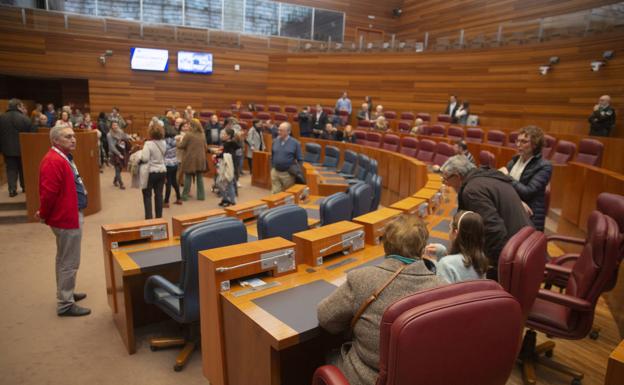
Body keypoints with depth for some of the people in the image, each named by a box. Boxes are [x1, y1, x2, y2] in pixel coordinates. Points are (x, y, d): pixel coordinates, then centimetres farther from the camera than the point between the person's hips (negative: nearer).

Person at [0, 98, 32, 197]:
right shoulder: (24, 118, -13)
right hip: (22, 148, -1)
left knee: (11, 169, 6)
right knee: (23, 168, 14)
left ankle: (12, 189, 0)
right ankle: (25, 187, 23)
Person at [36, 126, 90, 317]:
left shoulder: (64, 157, 12)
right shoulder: (53, 161, -23)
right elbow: (48, 193, -27)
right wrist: (44, 215, -12)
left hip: (71, 215, 11)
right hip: (67, 218, -11)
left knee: (64, 259, 22)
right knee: (69, 262, -1)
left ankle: (65, 293, 36)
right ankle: (65, 304, 10)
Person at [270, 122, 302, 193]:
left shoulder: (295, 143, -7)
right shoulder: (275, 141, 3)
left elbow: (300, 160, -1)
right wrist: (272, 167, 9)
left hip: (287, 173, -3)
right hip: (275, 172, 3)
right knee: (275, 193, 5)